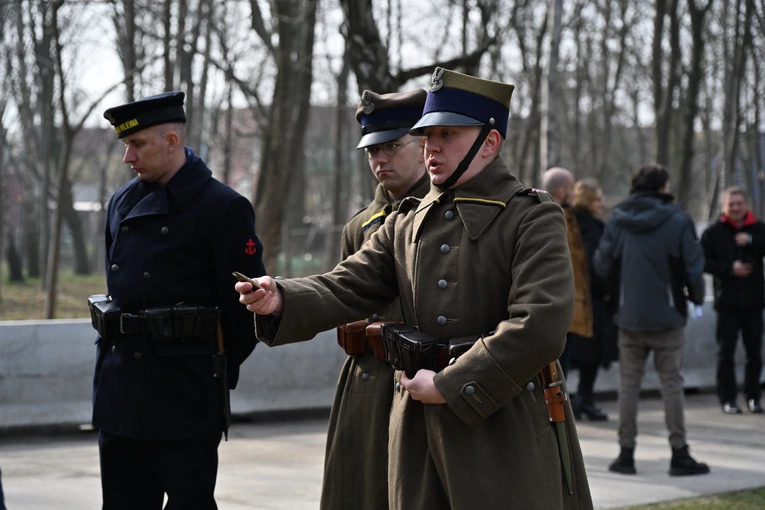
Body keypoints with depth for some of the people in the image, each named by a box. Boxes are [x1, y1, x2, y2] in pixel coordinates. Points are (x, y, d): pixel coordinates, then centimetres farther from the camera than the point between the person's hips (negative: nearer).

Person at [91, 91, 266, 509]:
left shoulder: (224, 208, -9)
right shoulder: (122, 203, 12)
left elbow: (246, 306, -7)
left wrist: (219, 371, -1)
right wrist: (117, 350, 12)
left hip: (184, 395, -6)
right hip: (118, 394, 7)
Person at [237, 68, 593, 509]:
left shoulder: (533, 219, -6)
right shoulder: (406, 225, 13)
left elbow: (540, 327, -18)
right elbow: (346, 288, 5)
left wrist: (448, 386, -17)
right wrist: (280, 300, -16)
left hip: (507, 431, -5)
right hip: (420, 425, 5)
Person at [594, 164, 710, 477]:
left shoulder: (617, 221, 0)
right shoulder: (678, 221, -7)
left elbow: (603, 266, 1)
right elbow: (694, 267, -5)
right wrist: (697, 297, 13)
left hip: (629, 318, 2)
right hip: (667, 318, -2)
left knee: (628, 384, 9)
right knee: (671, 384, 4)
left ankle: (626, 453, 9)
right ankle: (679, 454, 6)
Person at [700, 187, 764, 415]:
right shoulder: (713, 232, 2)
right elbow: (704, 262, -3)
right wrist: (730, 268, -15)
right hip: (727, 301, -2)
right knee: (725, 351, -2)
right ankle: (727, 398, 3)